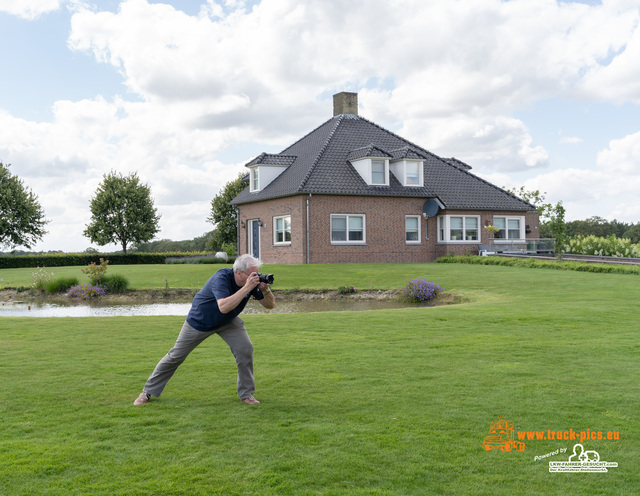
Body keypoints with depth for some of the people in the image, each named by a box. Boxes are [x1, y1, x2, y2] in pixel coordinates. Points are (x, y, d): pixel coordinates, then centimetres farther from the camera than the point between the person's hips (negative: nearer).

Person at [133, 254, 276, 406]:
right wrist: (247, 288, -51)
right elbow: (224, 307, -51)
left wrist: (265, 290, -34)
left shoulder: (251, 281, -18)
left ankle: (246, 393, 1)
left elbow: (270, 305, -13)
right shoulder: (222, 278, -36)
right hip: (199, 320, -4)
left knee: (245, 349, -16)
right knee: (176, 356, 5)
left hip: (227, 322, 4)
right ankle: (148, 391, 24)